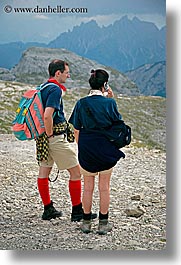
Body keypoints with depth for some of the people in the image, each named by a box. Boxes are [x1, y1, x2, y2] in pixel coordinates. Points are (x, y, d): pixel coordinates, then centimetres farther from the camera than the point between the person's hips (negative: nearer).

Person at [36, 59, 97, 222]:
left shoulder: (43, 87, 13)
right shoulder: (55, 89, -17)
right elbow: (47, 115, -29)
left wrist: (46, 135, 20)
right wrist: (50, 134, -16)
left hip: (43, 138, 10)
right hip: (56, 137, -10)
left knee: (44, 171, 12)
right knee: (76, 171, 1)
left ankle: (48, 209, 22)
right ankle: (77, 211, 6)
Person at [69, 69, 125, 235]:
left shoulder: (81, 103, -3)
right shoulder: (110, 102, -8)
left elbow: (76, 130, 0)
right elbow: (117, 121, 8)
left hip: (86, 148, 2)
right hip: (106, 148, -1)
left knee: (88, 186, 14)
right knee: (104, 187, 10)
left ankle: (86, 222, 21)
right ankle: (103, 223, 17)